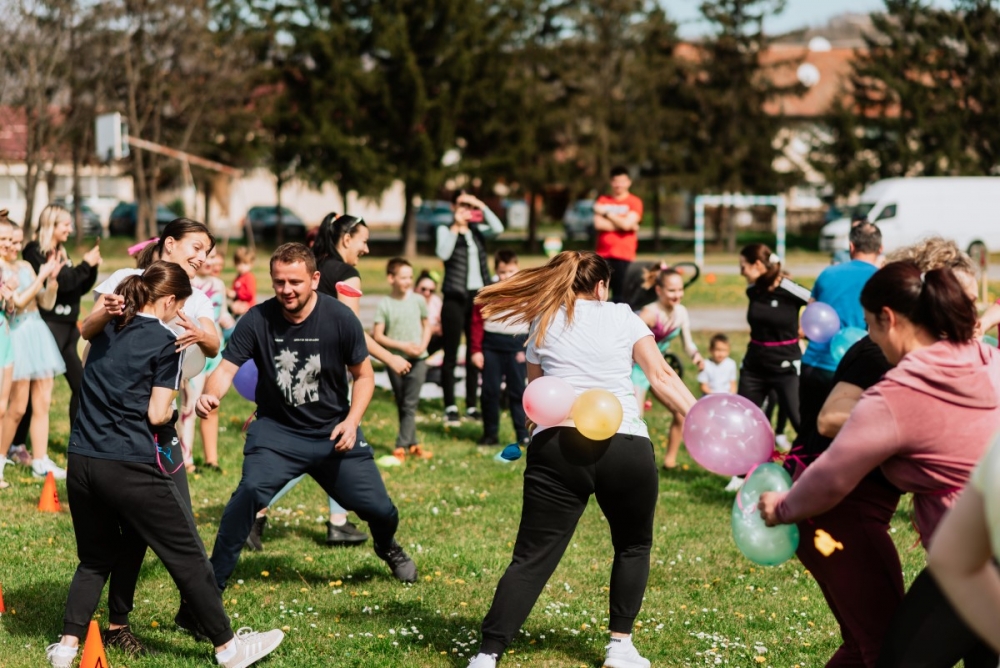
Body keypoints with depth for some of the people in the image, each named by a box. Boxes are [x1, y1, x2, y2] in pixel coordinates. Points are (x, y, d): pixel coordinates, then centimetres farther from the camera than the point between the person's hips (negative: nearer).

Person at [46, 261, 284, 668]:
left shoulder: (106, 329, 12)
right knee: (186, 556, 4)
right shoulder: (164, 342, -6)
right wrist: (172, 409, 12)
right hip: (130, 467, -6)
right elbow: (156, 414, -8)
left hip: (82, 462, 6)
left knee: (95, 558, 20)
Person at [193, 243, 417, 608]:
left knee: (378, 509, 4)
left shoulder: (340, 319, -14)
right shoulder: (257, 320, -16)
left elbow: (364, 375, -2)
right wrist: (210, 395, -42)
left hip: (333, 431, 1)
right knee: (250, 491, -28)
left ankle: (388, 548, 43)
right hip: (276, 428, -1)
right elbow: (226, 369, -20)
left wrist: (351, 421, -16)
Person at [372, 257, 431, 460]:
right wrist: (402, 346, -15)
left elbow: (426, 326, 12)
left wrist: (422, 345, -6)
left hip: (417, 360, 0)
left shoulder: (418, 300, 0)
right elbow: (377, 336, -6)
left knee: (410, 405, -7)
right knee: (402, 405, 8)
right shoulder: (385, 304, -6)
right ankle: (412, 444, 18)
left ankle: (402, 447, -8)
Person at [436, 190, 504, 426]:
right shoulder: (446, 230, 0)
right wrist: (456, 227, -16)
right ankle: (450, 408, 0)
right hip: (455, 297, -4)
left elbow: (498, 228, -7)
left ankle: (471, 406, 15)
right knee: (451, 355, -3)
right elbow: (443, 253, -18)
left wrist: (482, 207, -12)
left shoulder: (477, 229, 11)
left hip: (478, 296, 5)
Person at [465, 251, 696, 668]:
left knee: (532, 557, 2)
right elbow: (662, 377, 5)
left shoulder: (543, 323, 19)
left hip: (557, 445, 1)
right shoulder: (623, 317, 14)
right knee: (633, 546, 22)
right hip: (626, 444, -1)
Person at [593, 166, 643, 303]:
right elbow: (598, 224, -4)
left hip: (624, 257, -3)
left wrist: (607, 213, -2)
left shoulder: (635, 202, 3)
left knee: (620, 295, -6)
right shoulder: (603, 200, 10)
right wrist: (625, 225, -8)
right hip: (603, 255, 3)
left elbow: (626, 224, -12)